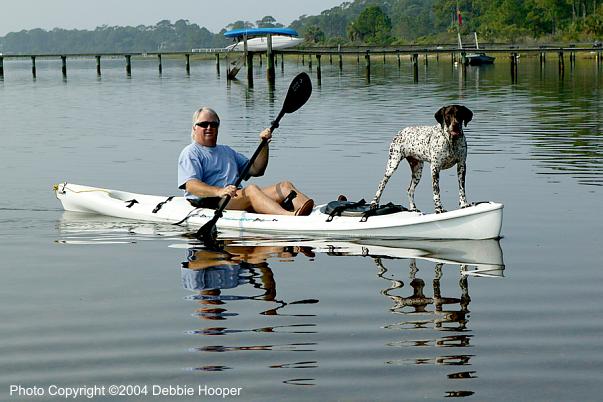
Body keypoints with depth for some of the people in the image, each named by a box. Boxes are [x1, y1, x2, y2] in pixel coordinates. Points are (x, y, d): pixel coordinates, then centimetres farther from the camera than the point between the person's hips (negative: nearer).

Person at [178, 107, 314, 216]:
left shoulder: (226, 151, 31)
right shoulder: (190, 152, 7)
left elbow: (255, 170, 26)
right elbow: (191, 185, -11)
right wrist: (219, 191, -29)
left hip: (237, 199, 7)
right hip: (207, 202, -7)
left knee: (285, 186, -12)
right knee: (251, 189, -34)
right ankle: (291, 217, -59)